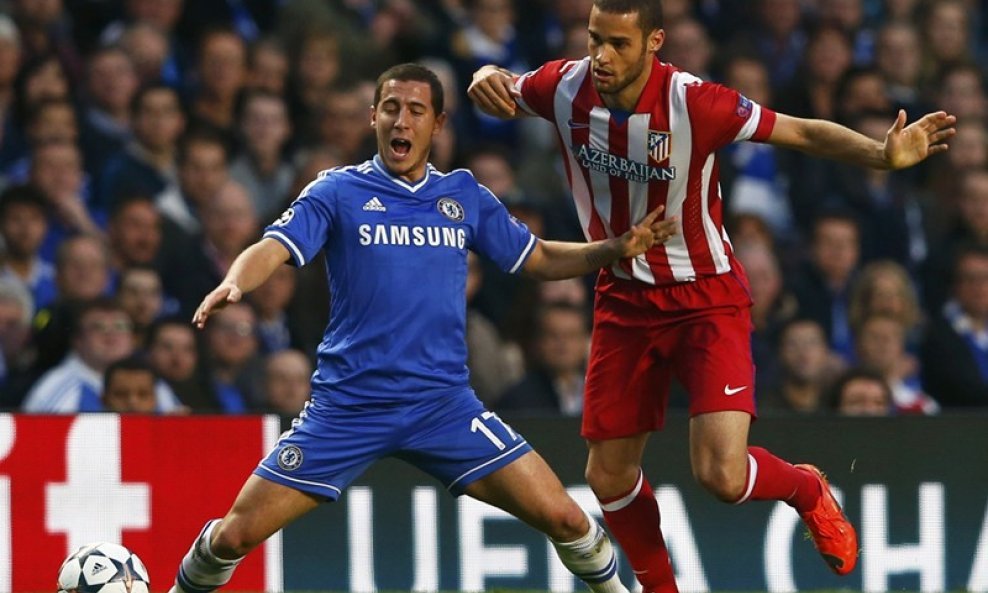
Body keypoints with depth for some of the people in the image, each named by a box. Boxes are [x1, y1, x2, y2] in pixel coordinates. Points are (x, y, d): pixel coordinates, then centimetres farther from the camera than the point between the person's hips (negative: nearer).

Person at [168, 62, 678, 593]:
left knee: (563, 518, -8)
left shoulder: (464, 195, 9)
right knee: (236, 535, -7)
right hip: (346, 405, -2)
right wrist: (233, 283, -36)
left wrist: (617, 248, 1)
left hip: (443, 404, 2)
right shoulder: (338, 191, -1)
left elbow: (540, 259, 17)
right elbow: (272, 249, -14)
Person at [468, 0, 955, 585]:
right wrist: (488, 76, -17)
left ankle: (808, 490, 18)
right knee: (610, 477, 7)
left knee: (722, 475, -18)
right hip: (625, 301, 4)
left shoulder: (693, 103, -24)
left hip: (706, 300, -4)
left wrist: (883, 154, -34)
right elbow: (503, 87, 9)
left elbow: (804, 132, -17)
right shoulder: (567, 88, -12)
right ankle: (660, 586, 35)